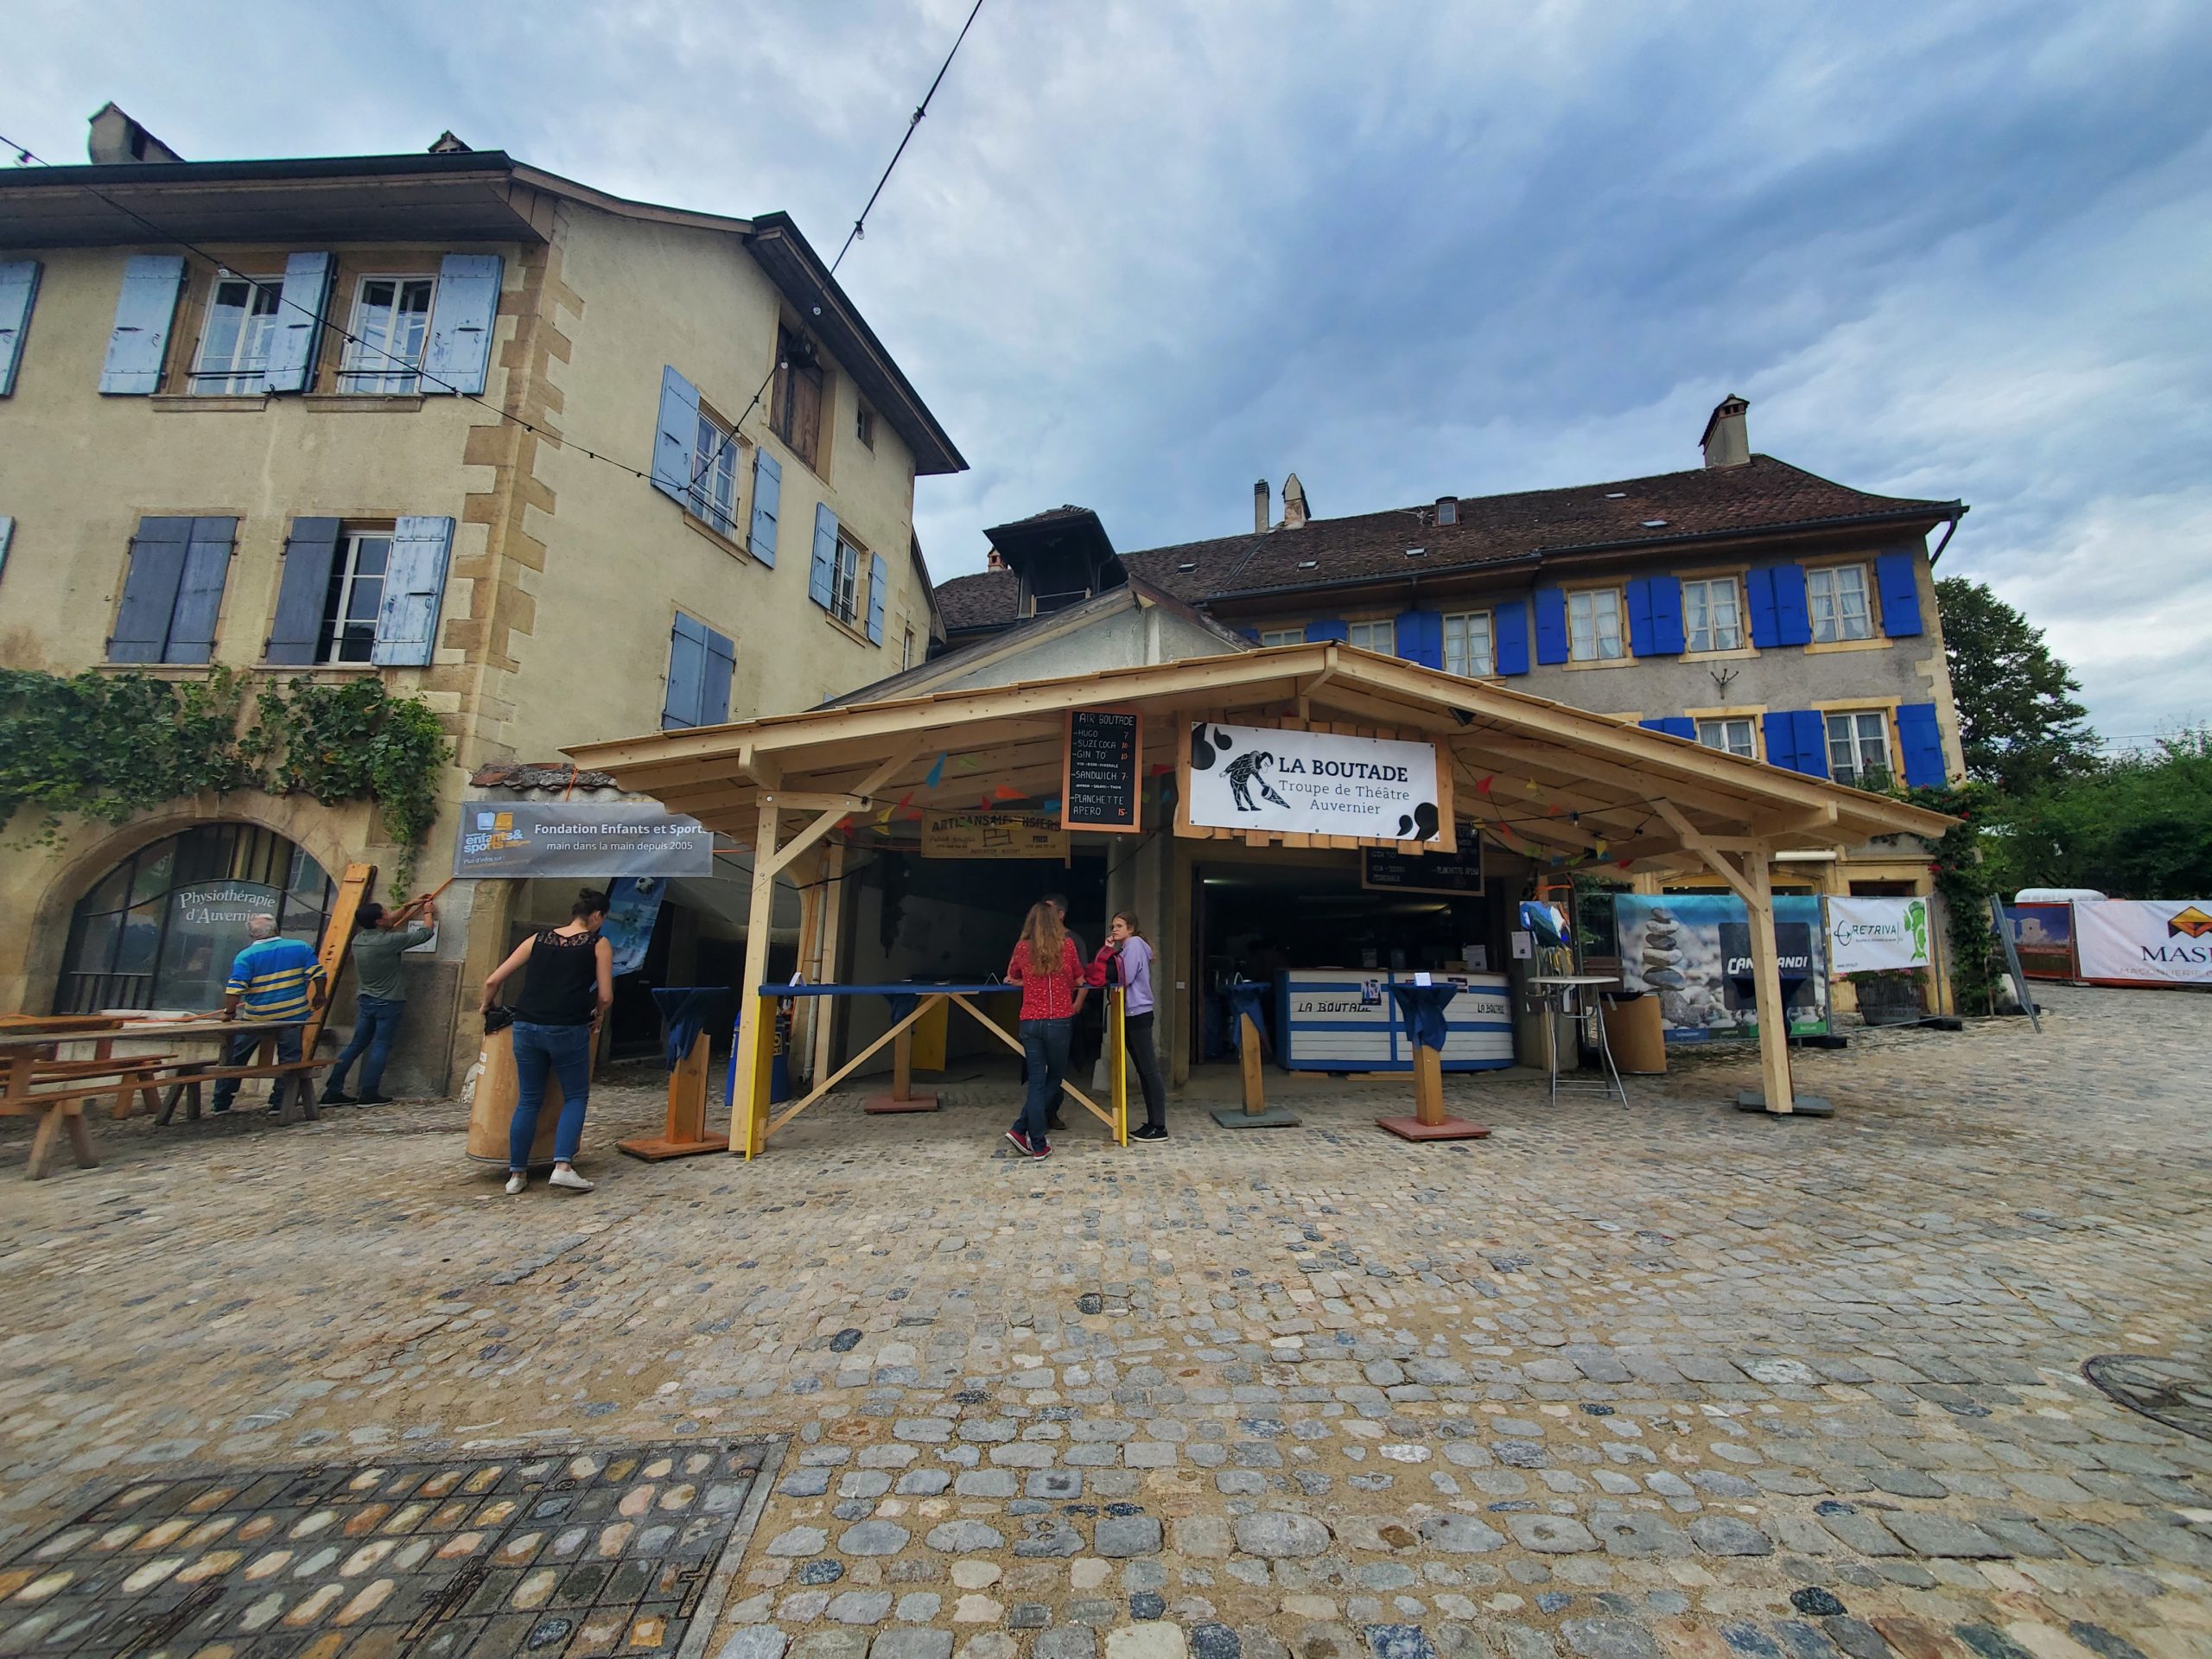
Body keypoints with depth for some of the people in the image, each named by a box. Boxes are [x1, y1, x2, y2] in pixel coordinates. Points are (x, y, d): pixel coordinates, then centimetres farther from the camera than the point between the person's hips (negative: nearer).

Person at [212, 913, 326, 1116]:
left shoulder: (246, 956, -8)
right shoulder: (301, 947, -4)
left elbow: (234, 988, -14)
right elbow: (317, 974, -5)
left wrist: (230, 1012, -2)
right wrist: (318, 996, 8)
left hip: (256, 1018, 0)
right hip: (292, 1016, 0)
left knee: (234, 1058, 18)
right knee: (289, 1061, 7)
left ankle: (221, 1103, 27)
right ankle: (279, 1104, 7)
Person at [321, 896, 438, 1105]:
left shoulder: (359, 939, 2)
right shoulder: (390, 941, -20)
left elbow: (390, 923, 21)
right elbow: (427, 931, -8)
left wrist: (408, 906, 26)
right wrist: (428, 912, 10)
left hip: (365, 1000, 7)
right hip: (388, 1002, -7)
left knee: (356, 1045, 13)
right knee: (381, 1046, -1)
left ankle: (332, 1092, 15)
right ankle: (369, 1094, 0)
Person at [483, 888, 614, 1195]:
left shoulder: (538, 939, 13)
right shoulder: (599, 945, 3)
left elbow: (493, 981, 12)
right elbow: (605, 997, -2)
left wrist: (487, 1007, 31)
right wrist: (597, 1016, 18)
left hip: (526, 1027, 4)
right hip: (567, 1030, -4)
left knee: (528, 1100, 17)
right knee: (575, 1097, 11)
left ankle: (516, 1173, 23)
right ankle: (563, 1167, -2)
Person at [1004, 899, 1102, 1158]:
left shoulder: (1022, 947, 2)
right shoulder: (1066, 945, -2)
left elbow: (1012, 978, 17)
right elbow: (1080, 980, 9)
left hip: (1030, 1022, 2)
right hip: (1059, 1021, -2)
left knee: (1036, 1081, 8)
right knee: (1054, 1078, 14)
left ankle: (1039, 1145, 8)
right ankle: (1021, 1129, 8)